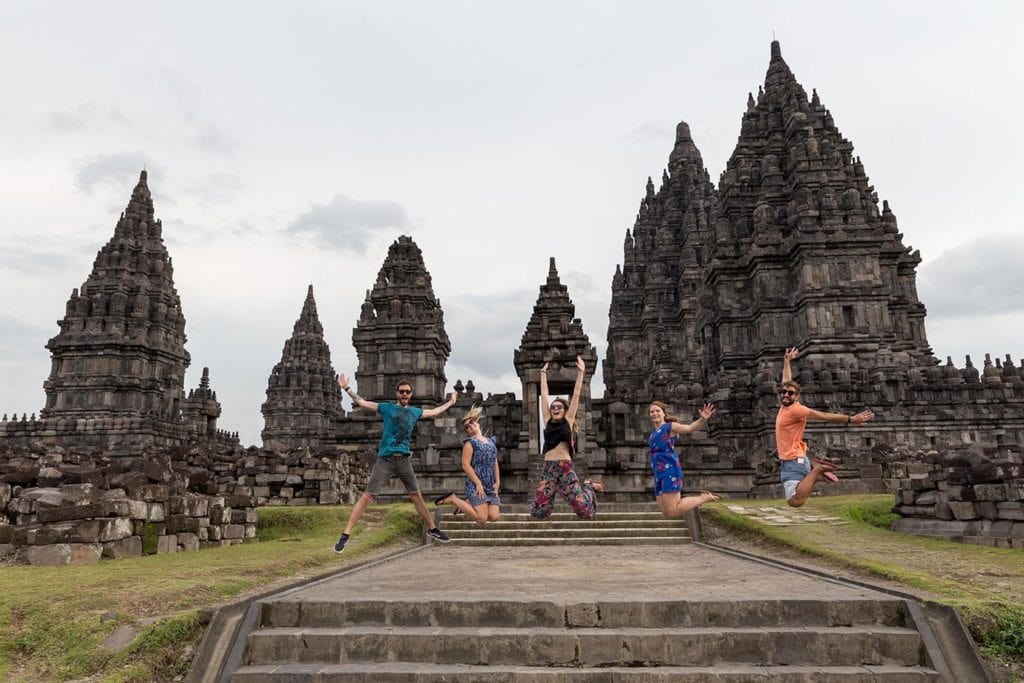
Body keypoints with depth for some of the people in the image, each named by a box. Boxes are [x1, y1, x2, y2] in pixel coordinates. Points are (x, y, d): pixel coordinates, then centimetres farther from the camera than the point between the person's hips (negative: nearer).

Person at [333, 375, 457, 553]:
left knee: (416, 496, 12)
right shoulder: (386, 408, 5)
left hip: (404, 460, 4)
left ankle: (432, 529, 26)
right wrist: (346, 388, -7)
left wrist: (450, 402, 43)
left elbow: (434, 412, 34)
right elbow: (361, 402, 2)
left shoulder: (415, 411, 16)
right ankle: (345, 535, -6)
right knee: (367, 496, -9)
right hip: (385, 459, -4)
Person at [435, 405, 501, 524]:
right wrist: (478, 483, -16)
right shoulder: (470, 443, -3)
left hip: (491, 486, 6)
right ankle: (453, 499, 7)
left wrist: (497, 482, 6)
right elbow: (465, 465, -11)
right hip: (475, 485, -6)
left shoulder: (491, 441, 16)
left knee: (495, 517, -5)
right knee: (482, 518, -11)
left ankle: (469, 503, 20)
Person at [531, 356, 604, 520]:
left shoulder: (568, 420, 6)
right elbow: (544, 394, 15)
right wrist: (543, 373, 19)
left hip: (565, 468, -3)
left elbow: (576, 394, 5)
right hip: (548, 468, 3)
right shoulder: (548, 420, 12)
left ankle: (588, 487, 26)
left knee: (585, 511, -9)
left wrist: (580, 372, 4)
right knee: (538, 512, -3)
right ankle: (554, 492, 29)